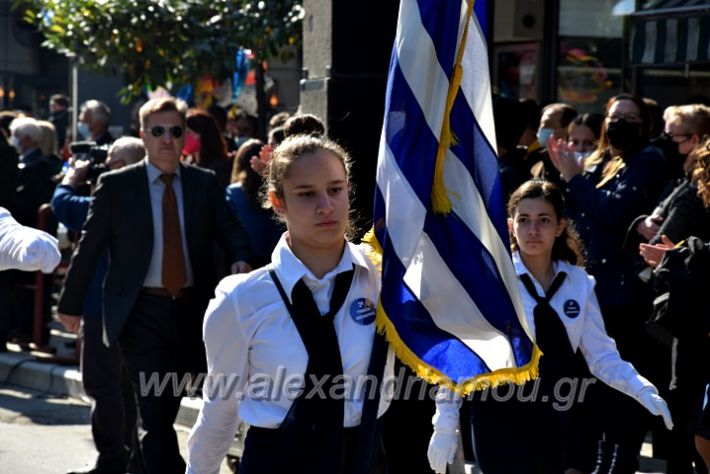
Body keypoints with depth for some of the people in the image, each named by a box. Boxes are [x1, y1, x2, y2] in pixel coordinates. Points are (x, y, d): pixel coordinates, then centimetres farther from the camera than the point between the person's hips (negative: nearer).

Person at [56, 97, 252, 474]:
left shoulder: (205, 184, 6)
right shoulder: (115, 186, -1)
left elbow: (230, 231, 6)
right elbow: (89, 247, 3)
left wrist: (241, 259, -17)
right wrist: (70, 304, 6)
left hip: (192, 310, 3)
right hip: (142, 311, -3)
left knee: (165, 409, 13)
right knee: (154, 415, -8)